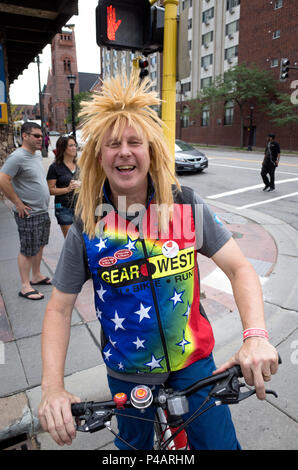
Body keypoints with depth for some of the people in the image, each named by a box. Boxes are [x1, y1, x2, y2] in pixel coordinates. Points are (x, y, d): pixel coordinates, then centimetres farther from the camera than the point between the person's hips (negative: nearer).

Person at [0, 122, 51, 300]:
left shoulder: (38, 156, 12)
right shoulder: (17, 157, -17)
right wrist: (18, 203, -20)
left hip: (43, 212, 9)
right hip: (28, 214, -9)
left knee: (39, 246, 19)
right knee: (28, 250, -1)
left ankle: (37, 276, 34)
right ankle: (25, 287, 11)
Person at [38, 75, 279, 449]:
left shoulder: (187, 206, -14)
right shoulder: (86, 228, -14)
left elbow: (240, 269, -12)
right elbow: (59, 308, -8)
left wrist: (256, 336, -28)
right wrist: (52, 387, -19)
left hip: (193, 360, 0)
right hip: (128, 373, 1)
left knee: (218, 443, 14)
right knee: (135, 445, 26)